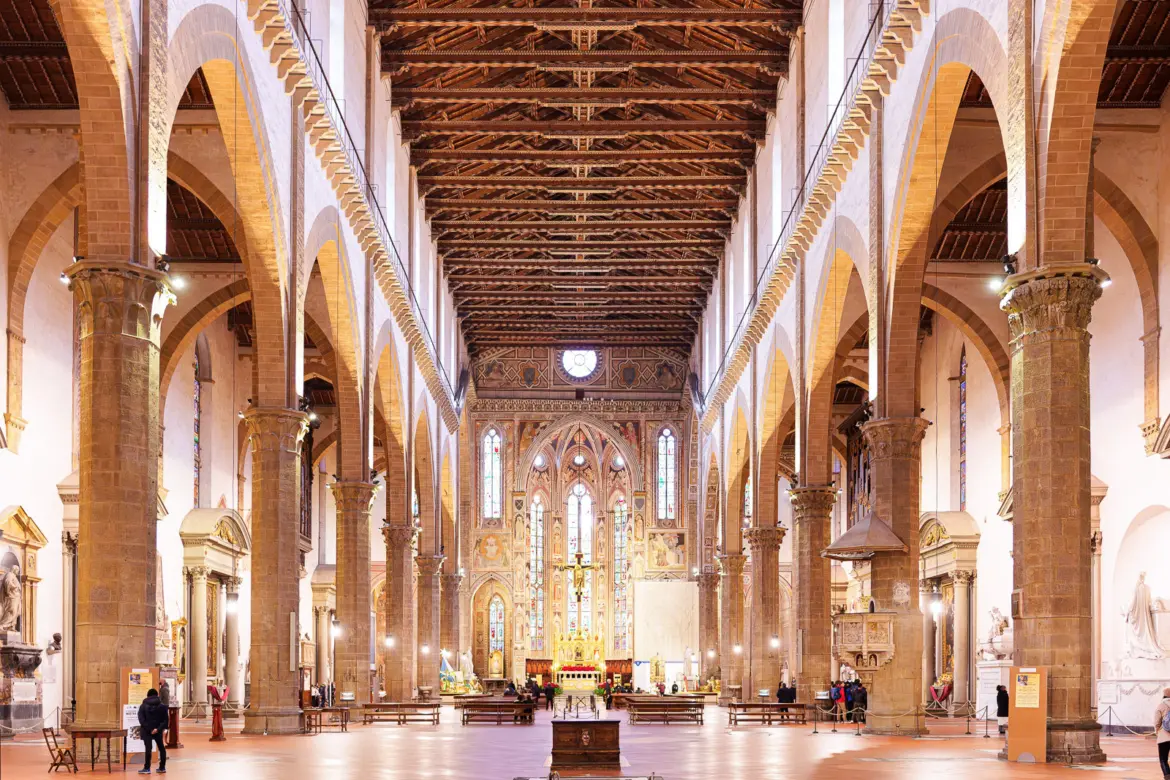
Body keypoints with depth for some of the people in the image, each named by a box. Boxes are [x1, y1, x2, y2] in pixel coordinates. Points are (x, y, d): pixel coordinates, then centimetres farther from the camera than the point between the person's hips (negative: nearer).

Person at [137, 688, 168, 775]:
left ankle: (147, 768, -8)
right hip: (158, 730, 2)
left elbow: (141, 719, -10)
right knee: (161, 748, 13)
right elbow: (165, 719, -4)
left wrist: (149, 729, -13)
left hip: (147, 731, -2)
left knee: (148, 748, -6)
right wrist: (158, 729, -11)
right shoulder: (162, 706, 3)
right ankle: (162, 768, 16)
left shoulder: (143, 706, 0)